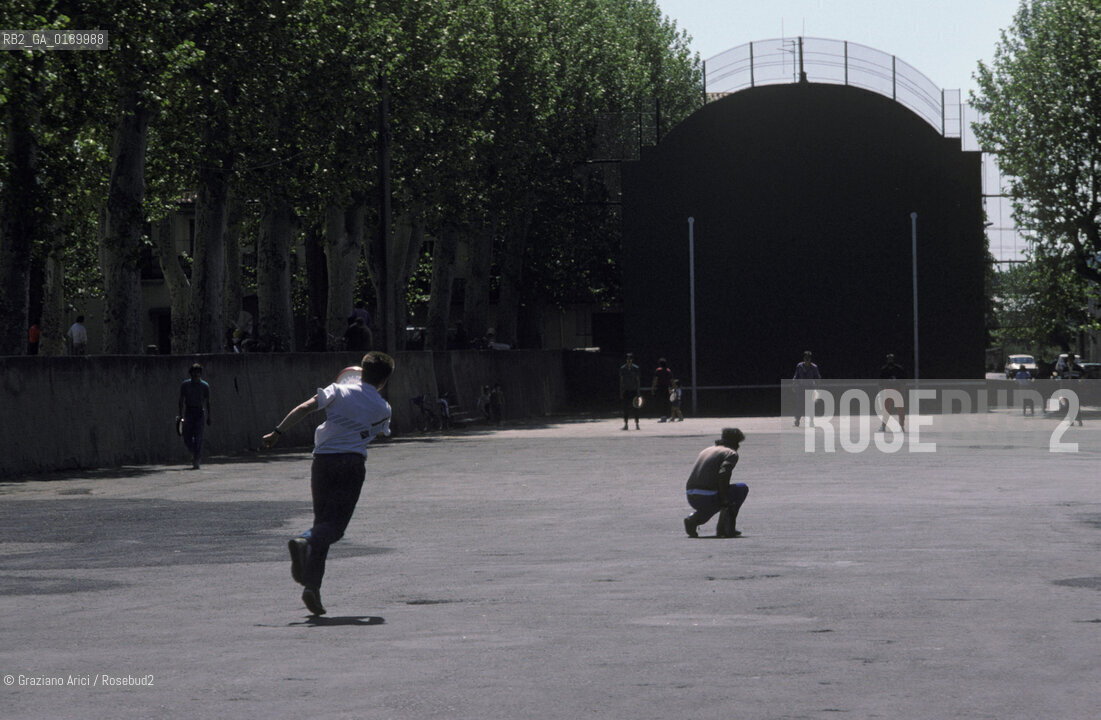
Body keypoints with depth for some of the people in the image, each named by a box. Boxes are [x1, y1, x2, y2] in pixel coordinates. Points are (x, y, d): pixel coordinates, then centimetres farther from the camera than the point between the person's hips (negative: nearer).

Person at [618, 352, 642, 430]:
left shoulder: (636, 368, 0)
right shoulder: (622, 368, 3)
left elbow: (638, 380, 2)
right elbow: (621, 381, 6)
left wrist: (638, 391, -4)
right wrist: (621, 392, 2)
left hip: (634, 391, -1)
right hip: (625, 391, 1)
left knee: (635, 409, -1)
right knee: (625, 409, -1)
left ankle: (637, 424, 6)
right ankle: (625, 424, 5)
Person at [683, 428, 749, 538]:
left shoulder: (706, 450, 25)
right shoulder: (732, 454, 2)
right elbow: (723, 475, -16)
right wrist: (725, 500, -10)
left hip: (691, 499, 7)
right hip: (708, 498, -7)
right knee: (743, 488, 14)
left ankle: (693, 519, 15)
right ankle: (728, 528, 7)